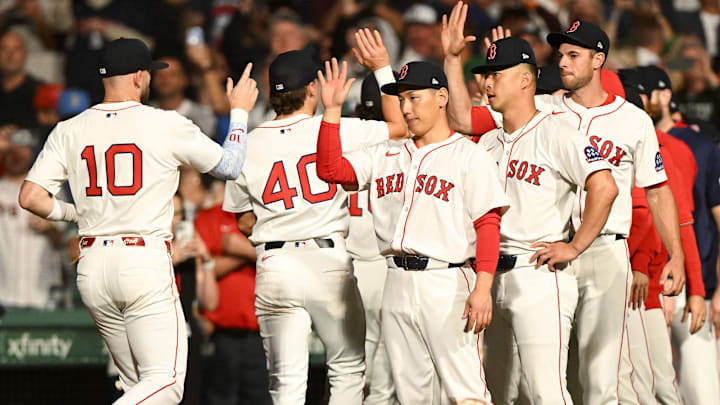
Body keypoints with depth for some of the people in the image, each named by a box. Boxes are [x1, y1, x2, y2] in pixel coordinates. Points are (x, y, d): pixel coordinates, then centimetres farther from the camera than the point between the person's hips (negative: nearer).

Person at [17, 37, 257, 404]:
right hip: (146, 263, -5)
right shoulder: (166, 125, -3)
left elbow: (31, 198, 0)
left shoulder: (69, 131, 7)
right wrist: (240, 112, 24)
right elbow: (229, 167, 9)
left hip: (92, 270, 5)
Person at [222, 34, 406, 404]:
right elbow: (399, 126, 7)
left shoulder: (248, 145, 2)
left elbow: (244, 222, 9)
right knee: (347, 369, 11)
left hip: (273, 267, 2)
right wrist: (383, 68, 14)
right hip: (328, 262, -2)